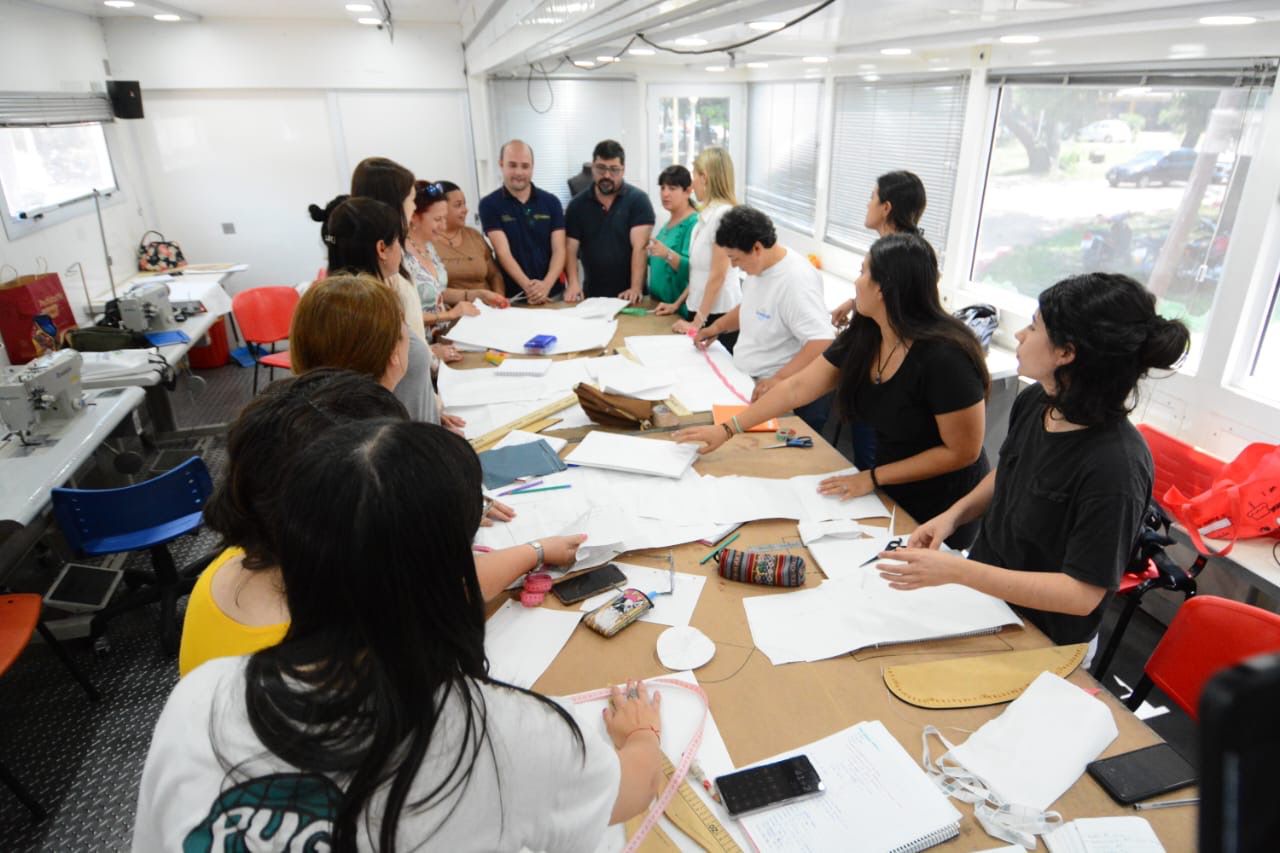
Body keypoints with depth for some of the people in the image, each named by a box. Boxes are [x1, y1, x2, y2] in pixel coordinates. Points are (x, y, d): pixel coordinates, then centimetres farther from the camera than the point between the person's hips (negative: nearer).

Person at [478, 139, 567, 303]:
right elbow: (503, 252, -9)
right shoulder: (489, 204, 0)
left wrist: (546, 285, -18)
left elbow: (559, 250, 0)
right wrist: (527, 286, -25)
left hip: (552, 293, 2)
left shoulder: (551, 202, 7)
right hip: (512, 296, -1)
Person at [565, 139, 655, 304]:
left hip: (627, 294, -2)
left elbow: (640, 247, -12)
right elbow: (571, 248, 2)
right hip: (591, 293, 2)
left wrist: (636, 288, -24)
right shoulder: (578, 204, 6)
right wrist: (573, 283, -15)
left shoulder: (638, 200, -3)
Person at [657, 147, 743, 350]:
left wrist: (698, 322, -16)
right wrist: (678, 303, 17)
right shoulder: (707, 214, 9)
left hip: (718, 314, -8)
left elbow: (717, 276, -18)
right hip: (698, 309, 8)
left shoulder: (723, 214, -16)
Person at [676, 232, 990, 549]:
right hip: (891, 494, 6)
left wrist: (873, 478, -19)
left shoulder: (944, 356, -29)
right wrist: (727, 430, -3)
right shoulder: (862, 338, -9)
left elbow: (962, 451, -22)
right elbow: (796, 388, -3)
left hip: (941, 510, -6)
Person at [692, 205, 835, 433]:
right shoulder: (758, 266, 6)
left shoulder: (795, 280, -22)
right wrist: (718, 327, 12)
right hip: (748, 381, 9)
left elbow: (822, 343, -29)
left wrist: (779, 379, -38)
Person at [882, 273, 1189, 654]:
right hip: (985, 585, 6)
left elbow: (1082, 595, -25)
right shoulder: (1033, 401, -6)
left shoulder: (1116, 466, -29)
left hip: (1039, 643, -6)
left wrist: (958, 571, -30)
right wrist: (954, 514, -4)